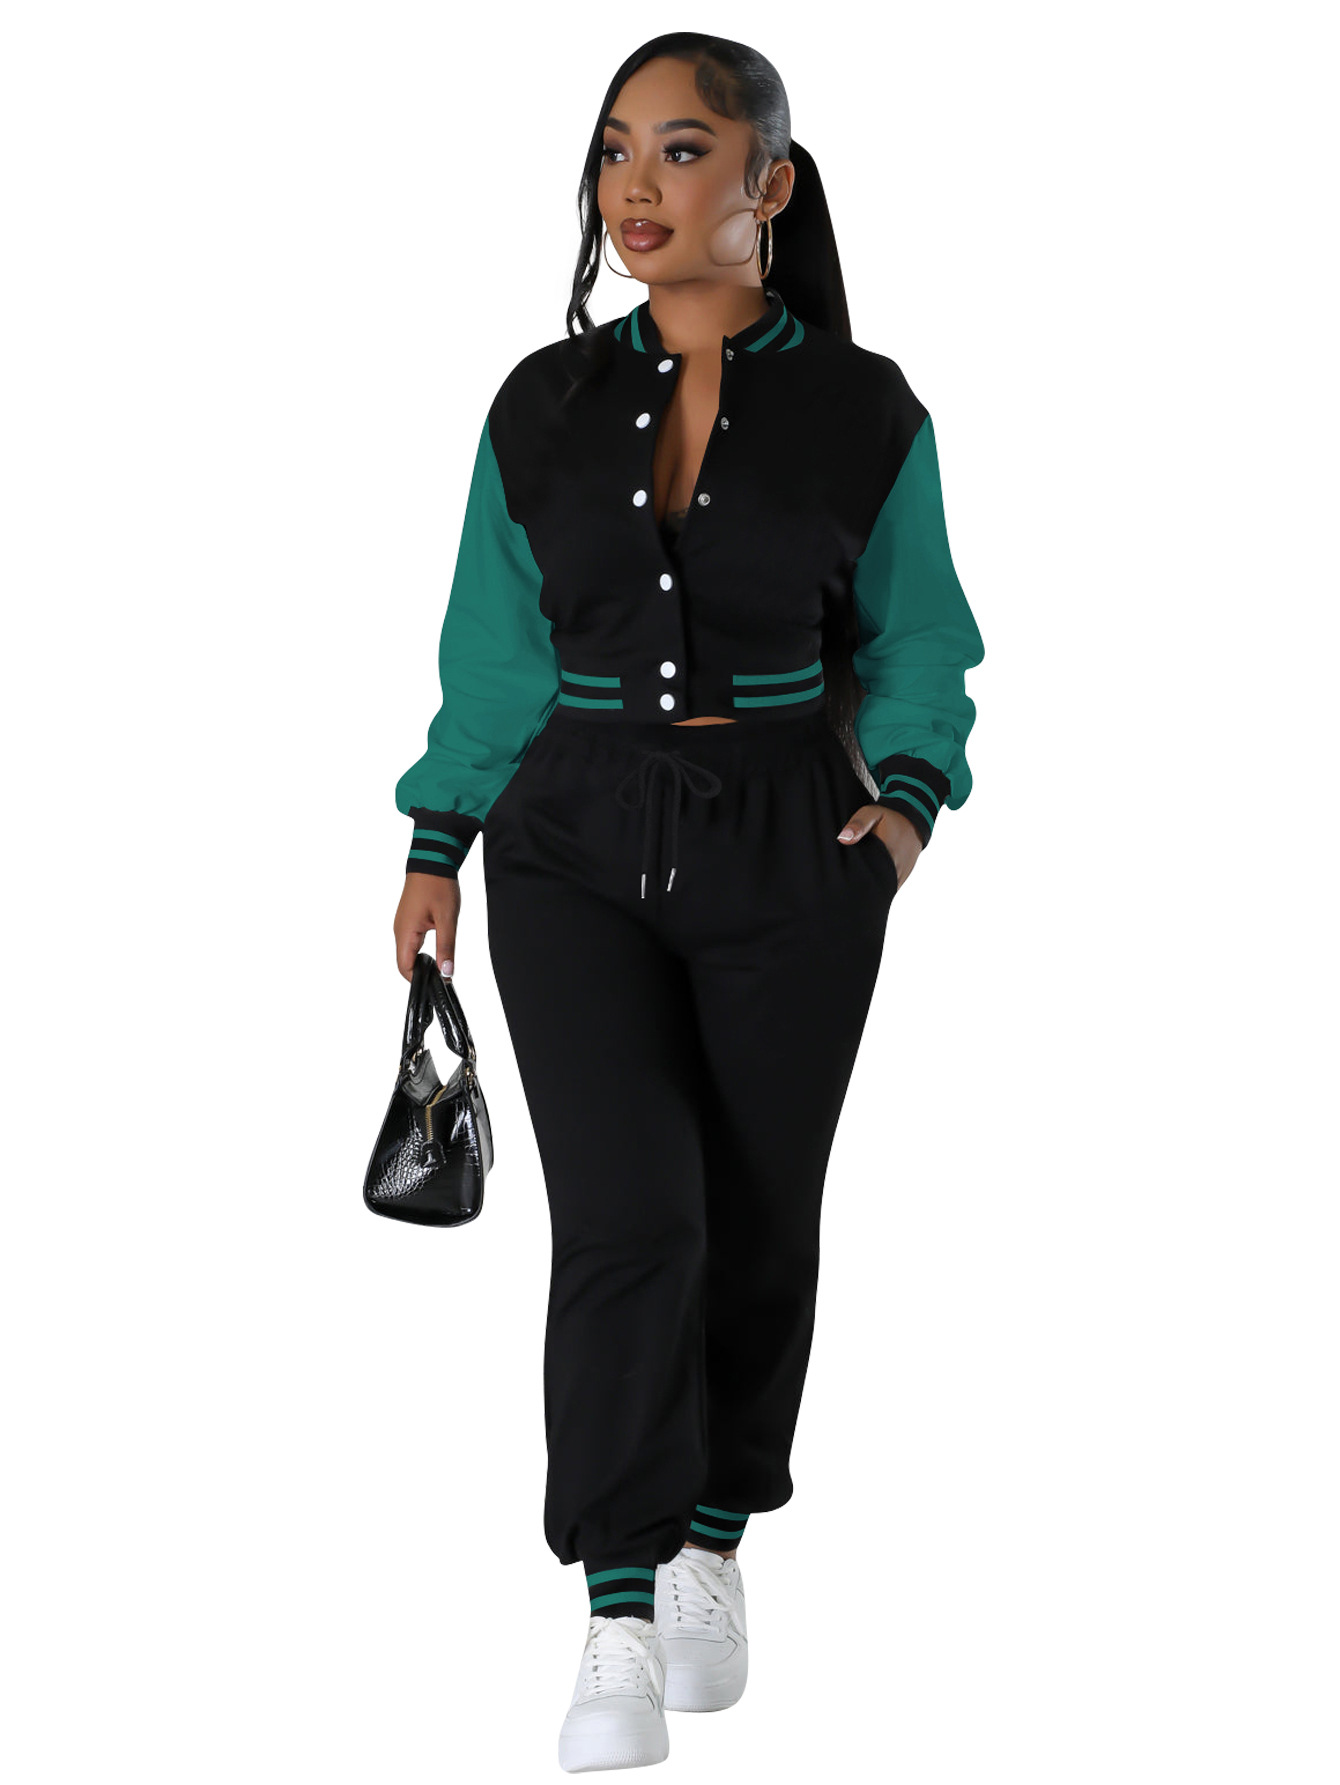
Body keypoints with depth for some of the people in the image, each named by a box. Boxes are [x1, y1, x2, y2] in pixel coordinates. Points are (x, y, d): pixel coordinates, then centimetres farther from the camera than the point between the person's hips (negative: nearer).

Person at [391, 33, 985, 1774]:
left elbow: (915, 639, 7)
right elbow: (495, 647, 11)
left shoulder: (863, 415, -3)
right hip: (577, 846, 0)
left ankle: (712, 1545, 29)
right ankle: (618, 1629, -11)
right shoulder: (545, 408, 2)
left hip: (787, 851, 0)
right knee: (626, 1211, -13)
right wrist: (436, 845, 9)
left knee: (757, 1218, 8)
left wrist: (909, 794, -9)